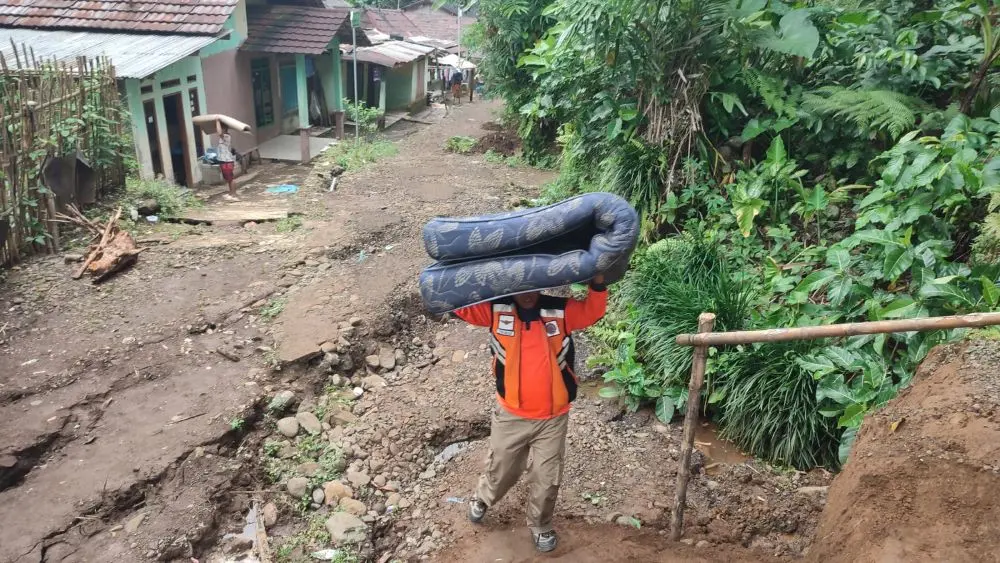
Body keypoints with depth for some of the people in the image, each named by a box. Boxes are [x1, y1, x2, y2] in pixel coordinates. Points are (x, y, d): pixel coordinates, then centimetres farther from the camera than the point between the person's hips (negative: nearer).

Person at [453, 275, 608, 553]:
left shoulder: (560, 310, -9)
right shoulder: (496, 309, -9)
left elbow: (593, 311, -14)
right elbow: (459, 303, -10)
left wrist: (598, 282, -31)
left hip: (553, 418, 0)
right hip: (510, 414, 0)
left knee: (546, 479, 13)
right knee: (501, 471, 19)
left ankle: (540, 525, 41)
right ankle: (481, 498, 53)